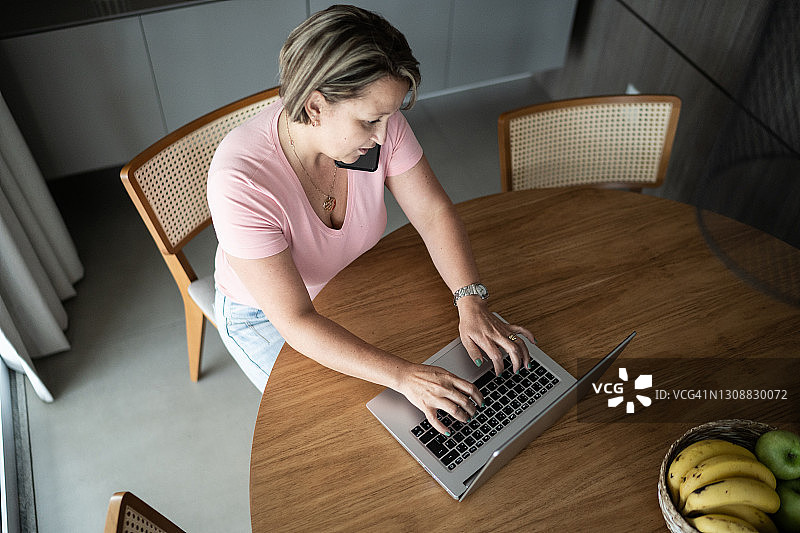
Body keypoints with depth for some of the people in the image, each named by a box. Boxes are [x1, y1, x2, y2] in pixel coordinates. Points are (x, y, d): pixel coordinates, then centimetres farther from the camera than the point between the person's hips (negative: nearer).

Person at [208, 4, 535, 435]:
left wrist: (471, 304, -30)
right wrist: (403, 376, -44)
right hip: (264, 315, -4)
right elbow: (296, 322, -37)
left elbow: (433, 213, -15)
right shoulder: (240, 180, -39)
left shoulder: (379, 124, -25)